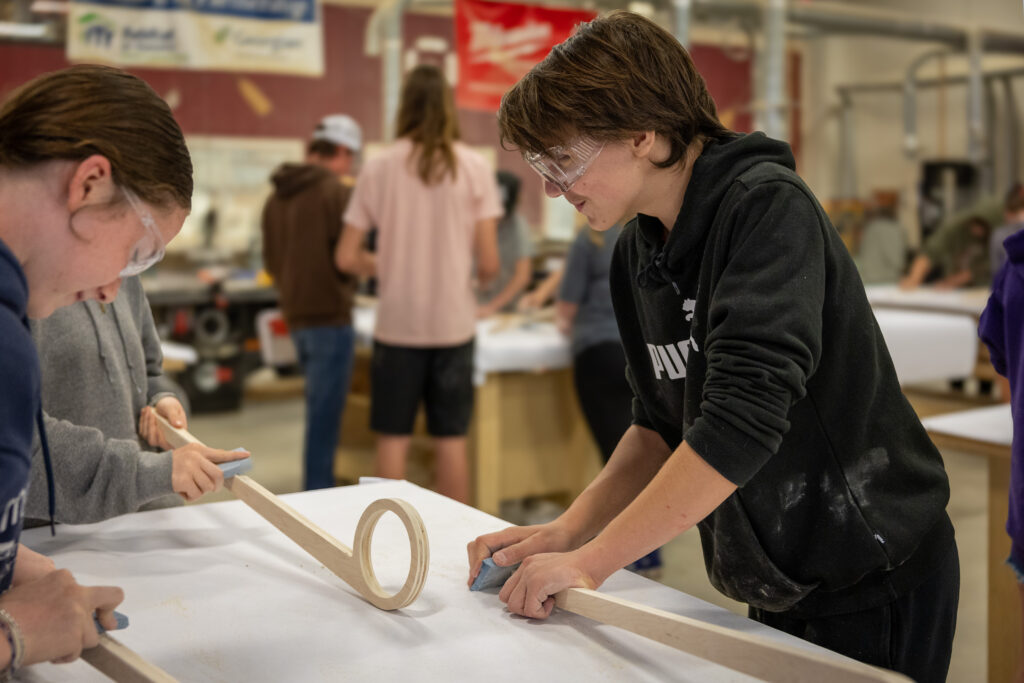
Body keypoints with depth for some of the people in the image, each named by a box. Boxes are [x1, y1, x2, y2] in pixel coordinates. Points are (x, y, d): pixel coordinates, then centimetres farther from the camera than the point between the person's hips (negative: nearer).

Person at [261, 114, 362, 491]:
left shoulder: (277, 196, 11)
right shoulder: (338, 191, -12)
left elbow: (271, 261, 15)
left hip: (296, 317, 8)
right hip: (330, 316, -8)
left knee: (320, 412, 17)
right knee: (324, 415, -3)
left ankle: (316, 491, 24)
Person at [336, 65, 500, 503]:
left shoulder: (379, 169, -2)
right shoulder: (475, 168, -3)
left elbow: (347, 258, -2)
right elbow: (489, 263, -6)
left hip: (397, 323, 0)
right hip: (453, 322, 0)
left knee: (393, 440, 8)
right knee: (452, 440, 8)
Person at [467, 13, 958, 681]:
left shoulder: (767, 207, -22)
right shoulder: (637, 252, 3)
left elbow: (742, 418, -32)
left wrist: (590, 561, -27)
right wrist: (568, 530, -4)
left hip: (874, 578, -7)